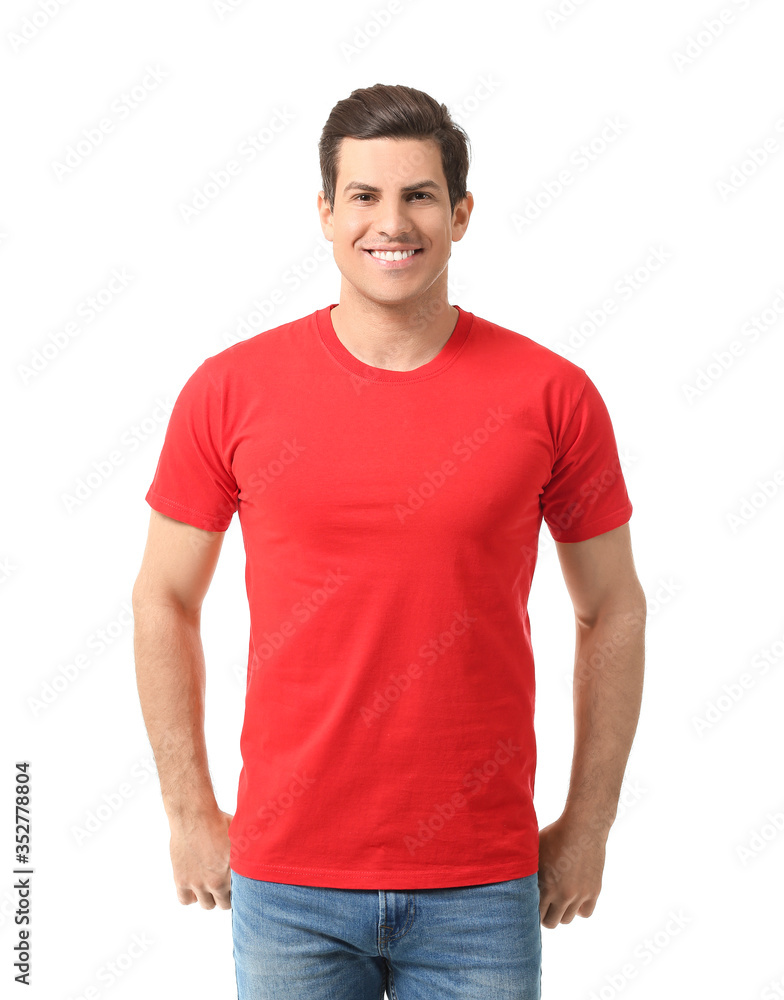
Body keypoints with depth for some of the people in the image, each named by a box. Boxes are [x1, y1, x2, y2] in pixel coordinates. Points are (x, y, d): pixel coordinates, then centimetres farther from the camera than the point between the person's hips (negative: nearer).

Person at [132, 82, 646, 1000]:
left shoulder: (551, 396, -4)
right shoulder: (230, 391, -4)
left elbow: (613, 609, 5)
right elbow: (163, 600, 5)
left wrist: (588, 823, 5)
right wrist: (190, 813, 5)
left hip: (482, 887, 0)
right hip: (287, 878, 0)